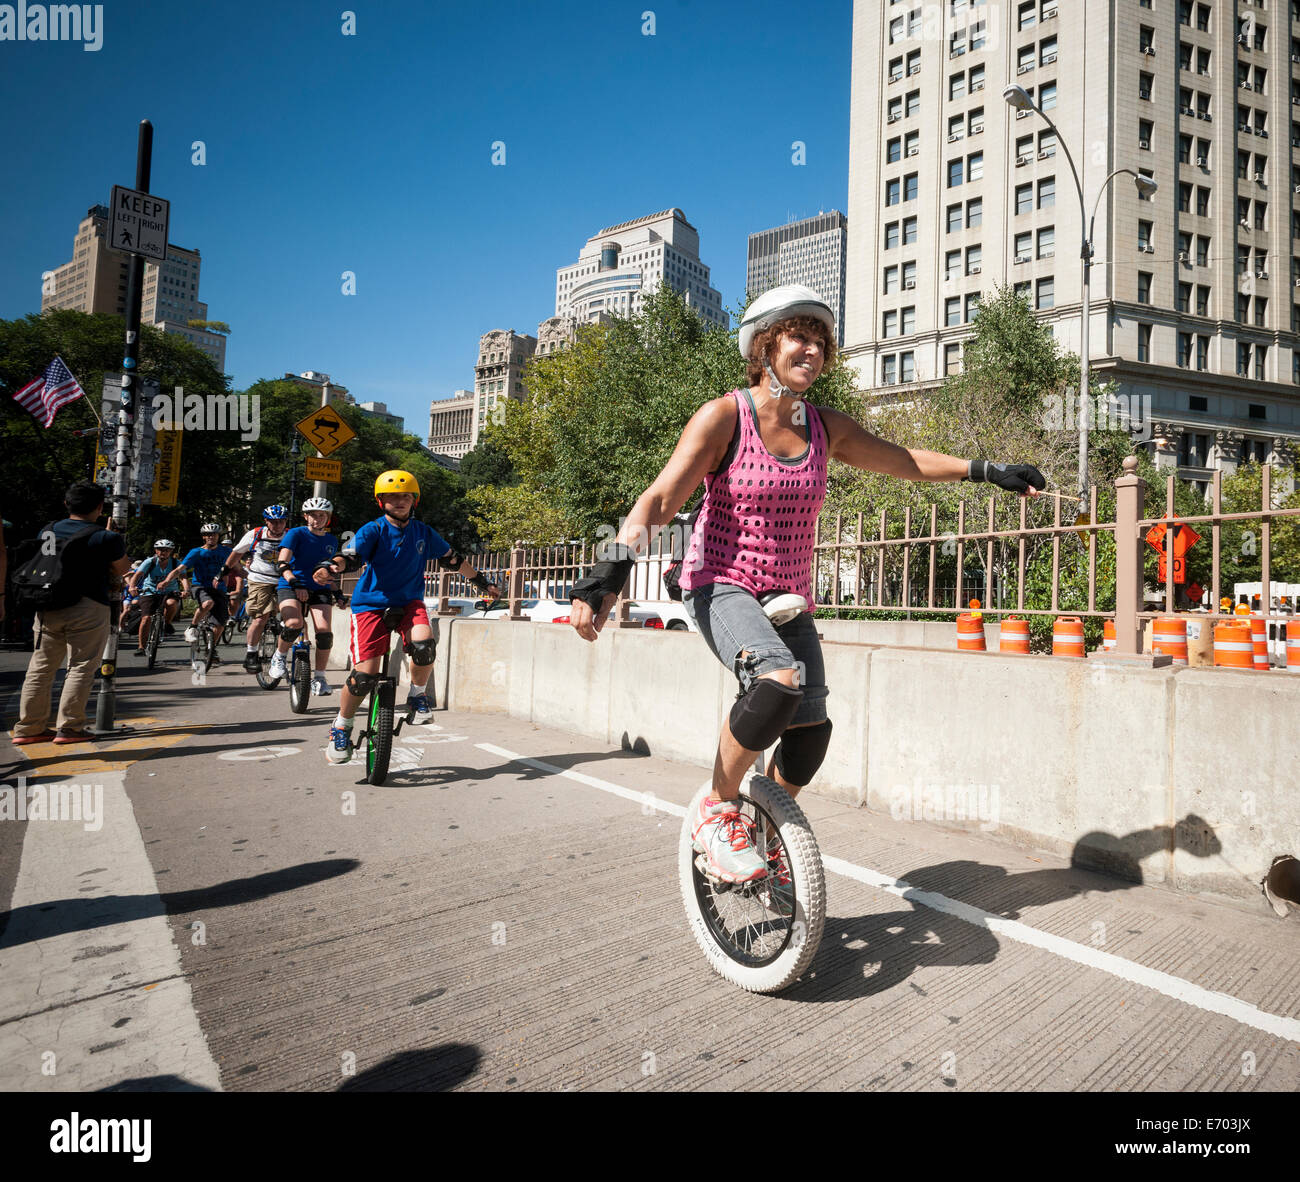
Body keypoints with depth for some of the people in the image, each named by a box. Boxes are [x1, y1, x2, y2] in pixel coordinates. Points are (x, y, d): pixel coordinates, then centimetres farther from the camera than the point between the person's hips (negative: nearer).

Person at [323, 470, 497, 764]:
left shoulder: (424, 533, 5)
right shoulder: (373, 530, -6)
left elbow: (452, 560, 17)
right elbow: (351, 555, -22)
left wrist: (480, 580, 25)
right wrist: (334, 566, -44)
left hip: (409, 602, 3)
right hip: (372, 604, -2)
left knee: (423, 643, -30)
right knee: (365, 673, -12)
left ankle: (417, 695, 0)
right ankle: (341, 727, 13)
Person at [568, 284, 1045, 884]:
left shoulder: (827, 428, 5)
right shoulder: (724, 416, -10)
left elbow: (906, 460, 17)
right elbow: (659, 499, -19)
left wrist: (987, 470, 16)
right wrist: (609, 571, -32)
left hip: (788, 597, 6)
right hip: (721, 584, -5)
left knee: (811, 728, -3)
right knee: (780, 680, -32)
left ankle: (766, 837, 26)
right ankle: (714, 811, -8)